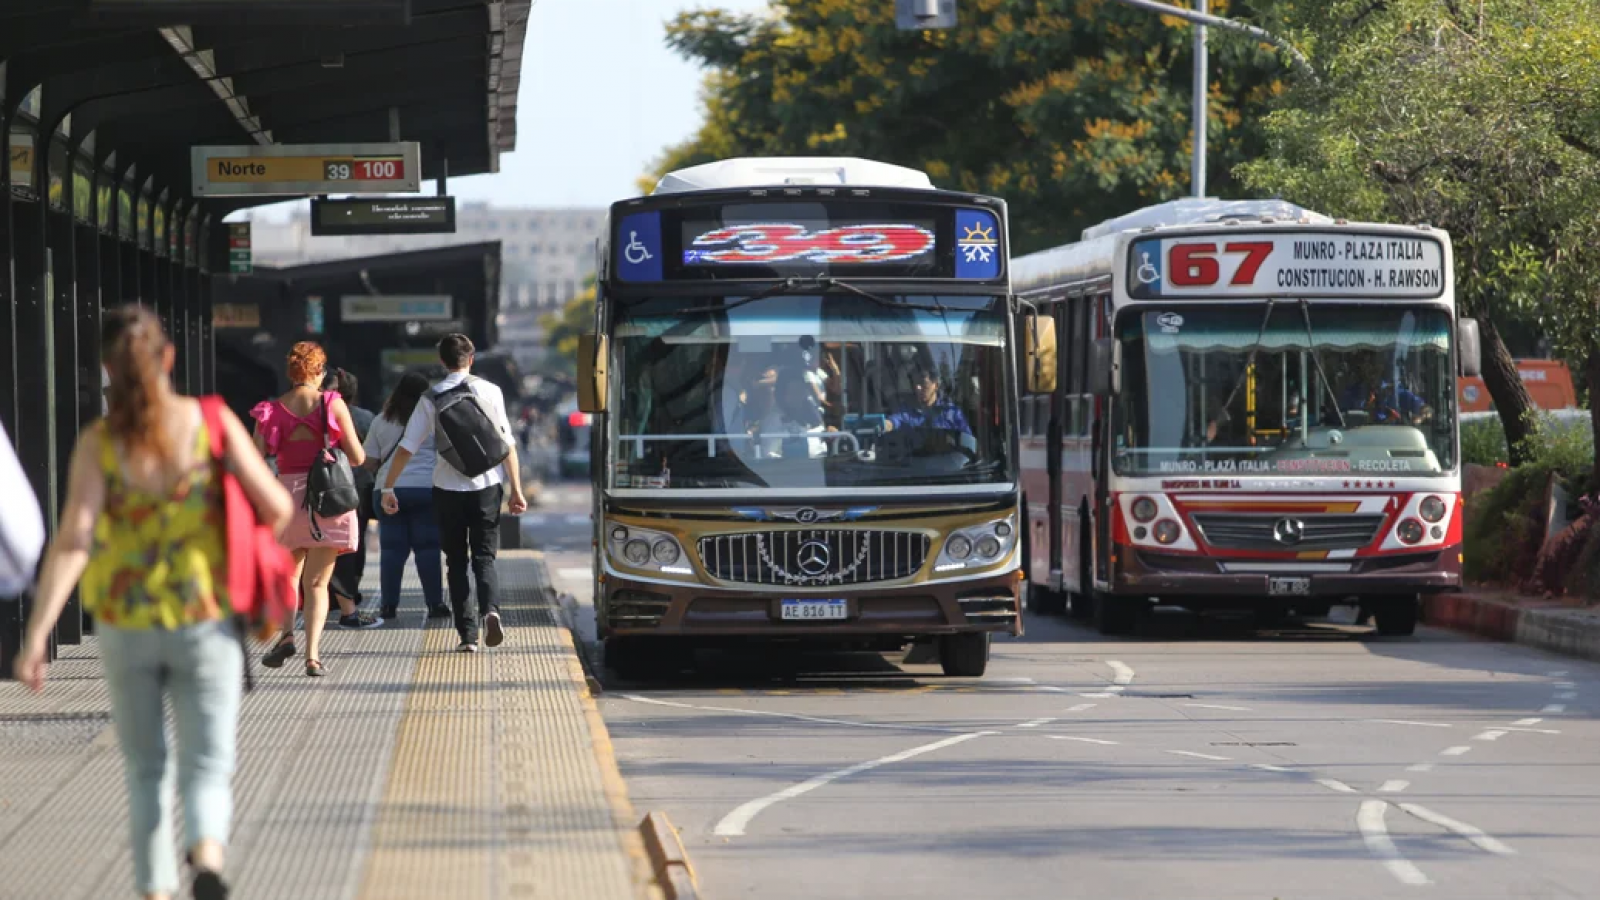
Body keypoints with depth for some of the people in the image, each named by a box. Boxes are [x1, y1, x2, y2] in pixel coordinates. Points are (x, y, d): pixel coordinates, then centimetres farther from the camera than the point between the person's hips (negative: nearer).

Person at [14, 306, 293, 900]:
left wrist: (36, 636, -22)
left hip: (127, 627, 1)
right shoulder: (212, 422, -8)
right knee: (206, 769, -1)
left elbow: (73, 540, -20)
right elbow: (277, 507, -9)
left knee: (145, 771, 19)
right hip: (206, 625, -1)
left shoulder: (98, 443, -10)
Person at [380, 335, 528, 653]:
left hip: (448, 489, 0)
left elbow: (406, 448, -2)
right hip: (487, 485, 0)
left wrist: (388, 487, 5)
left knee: (456, 561, 11)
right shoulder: (490, 391, -1)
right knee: (484, 557, 8)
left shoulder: (430, 399, 0)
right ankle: (490, 609, -21)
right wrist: (516, 489, 2)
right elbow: (507, 444, -3)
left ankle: (468, 634, 4)